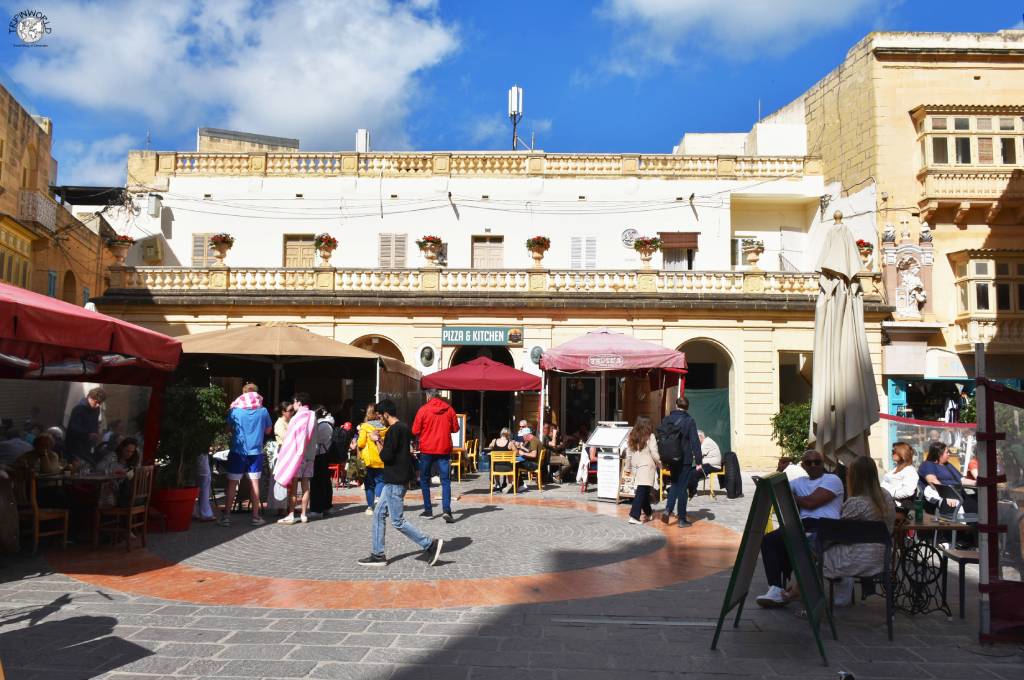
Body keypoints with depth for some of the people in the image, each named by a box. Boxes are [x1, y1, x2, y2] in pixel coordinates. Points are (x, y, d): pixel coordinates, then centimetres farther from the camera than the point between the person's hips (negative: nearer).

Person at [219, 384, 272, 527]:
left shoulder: (234, 410, -5)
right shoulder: (263, 411, -2)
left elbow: (229, 428, 6)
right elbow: (268, 430, 10)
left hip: (238, 450, -1)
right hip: (256, 451, 1)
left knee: (232, 483, 5)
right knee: (254, 483, 7)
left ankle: (226, 516, 6)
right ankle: (255, 516, 10)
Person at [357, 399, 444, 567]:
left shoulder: (394, 430, -17)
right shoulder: (403, 427, 13)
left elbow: (386, 457, -20)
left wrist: (377, 441, -7)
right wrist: (382, 440, 14)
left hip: (395, 481, -10)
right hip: (395, 481, 10)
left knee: (397, 521, -5)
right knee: (378, 514, 14)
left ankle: (430, 544, -2)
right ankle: (378, 555, 17)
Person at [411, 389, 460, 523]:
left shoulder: (423, 410, -6)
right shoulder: (449, 409, 1)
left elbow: (415, 431, -6)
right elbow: (455, 428, 7)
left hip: (426, 449, -1)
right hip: (444, 449, 1)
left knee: (425, 480, 14)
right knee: (446, 481, 1)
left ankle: (428, 510, 17)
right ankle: (446, 510, -15)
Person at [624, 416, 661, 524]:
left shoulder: (632, 437, 8)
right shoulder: (650, 437, -7)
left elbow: (628, 454, 12)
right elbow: (655, 454, -8)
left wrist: (628, 468, 20)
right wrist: (659, 464, 9)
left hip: (636, 468, 6)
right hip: (647, 467, -6)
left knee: (643, 491, 18)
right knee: (642, 492, -7)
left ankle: (648, 513, 32)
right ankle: (634, 516, -14)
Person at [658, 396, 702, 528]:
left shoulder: (667, 419, 2)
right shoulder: (689, 421, -10)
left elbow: (660, 437, 5)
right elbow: (695, 442, -12)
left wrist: (663, 457, 14)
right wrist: (698, 461, -8)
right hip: (685, 460, -4)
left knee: (675, 484, 19)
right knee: (683, 487, 4)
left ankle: (668, 509, 1)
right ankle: (682, 519, 8)